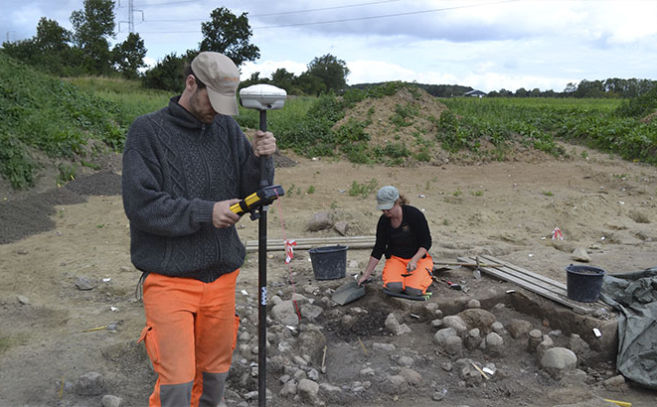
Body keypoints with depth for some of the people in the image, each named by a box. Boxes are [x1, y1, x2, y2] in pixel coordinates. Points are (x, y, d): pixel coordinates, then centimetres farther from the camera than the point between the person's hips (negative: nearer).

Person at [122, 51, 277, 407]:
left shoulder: (226, 129, 6)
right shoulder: (147, 132, -6)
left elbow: (252, 193, 5)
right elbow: (140, 205, -14)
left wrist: (260, 159, -15)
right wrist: (205, 212, -19)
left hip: (221, 275, 5)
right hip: (170, 279, -4)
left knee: (215, 373, 17)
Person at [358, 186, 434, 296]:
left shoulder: (414, 214, -20)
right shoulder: (384, 221, -8)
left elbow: (426, 242, -14)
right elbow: (378, 250, -2)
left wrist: (414, 260, -30)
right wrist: (366, 275, -4)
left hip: (418, 257, -2)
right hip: (396, 258, 2)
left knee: (413, 291, -26)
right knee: (393, 287, -27)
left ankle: (426, 273, 6)